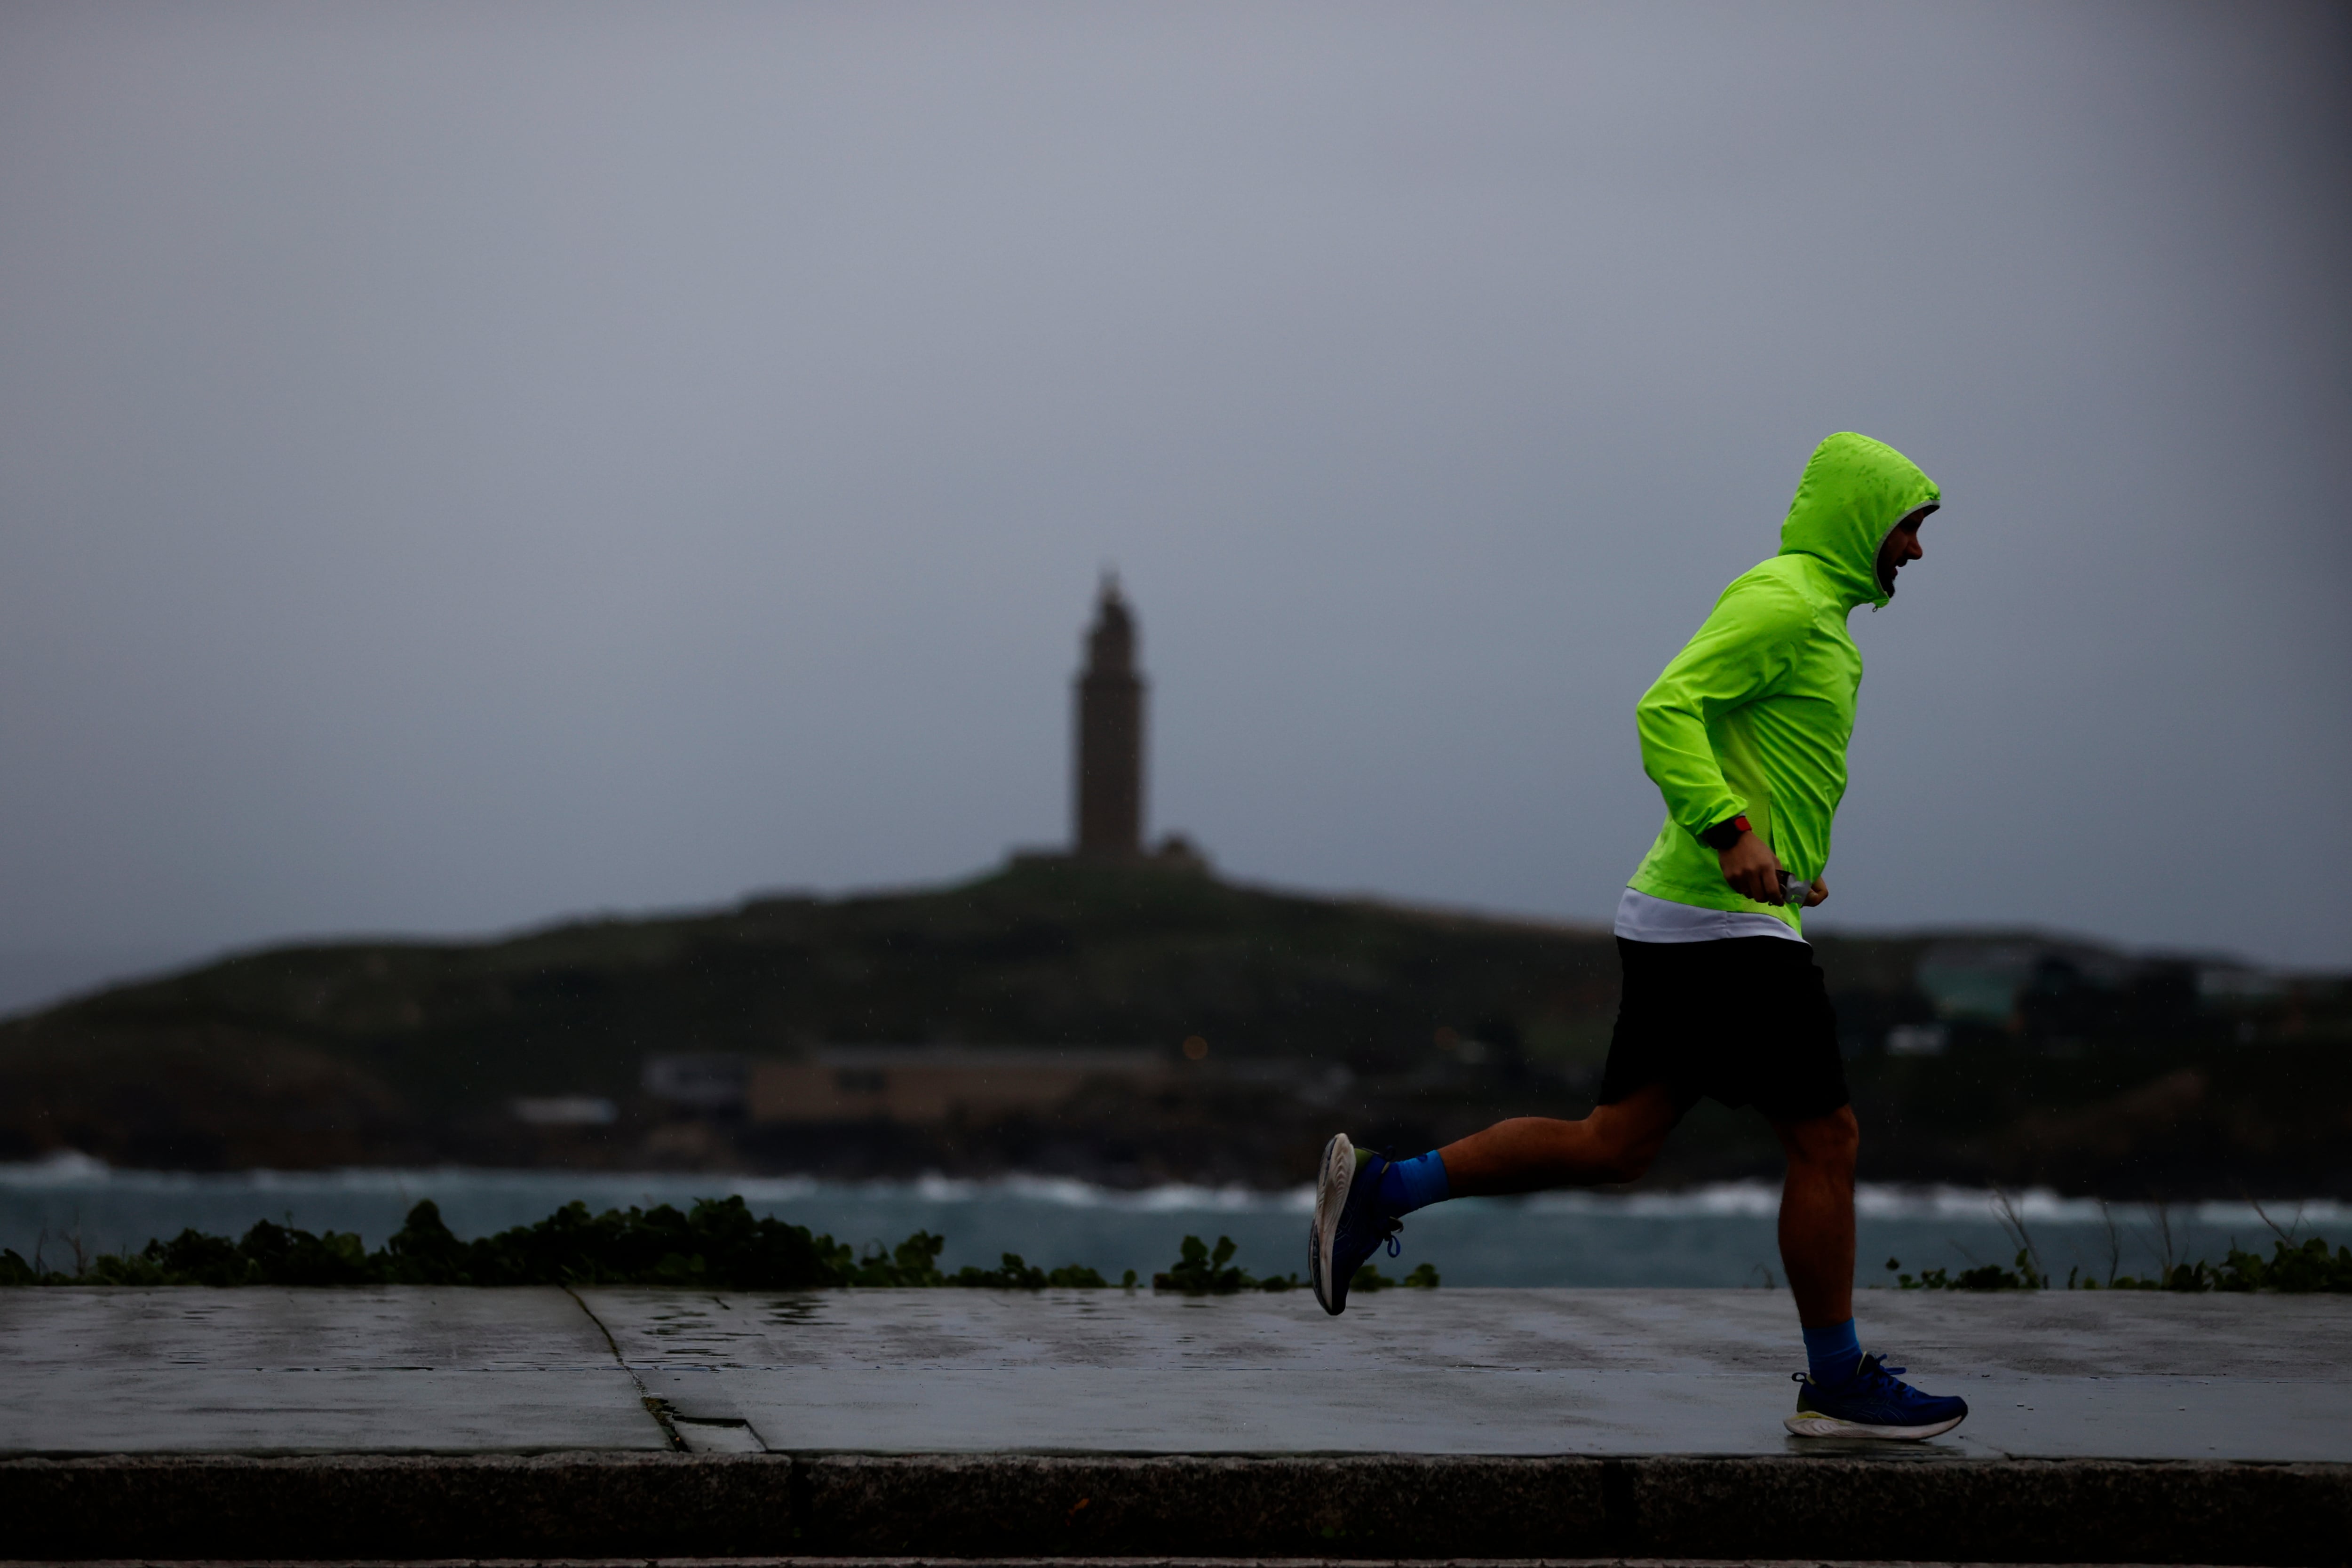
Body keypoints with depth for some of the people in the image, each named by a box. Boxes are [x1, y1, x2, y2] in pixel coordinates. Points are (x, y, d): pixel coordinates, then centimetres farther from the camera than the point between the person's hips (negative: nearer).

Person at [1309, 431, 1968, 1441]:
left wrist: (1788, 868, 23)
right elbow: (1666, 708, -23)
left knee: (1613, 1146, 7)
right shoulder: (1784, 602, -11)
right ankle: (1839, 1387, 5)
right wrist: (1732, 833, -33)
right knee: (1825, 1140, -3)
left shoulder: (1809, 611, 22)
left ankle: (1379, 1190, 6)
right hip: (1727, 928, -10)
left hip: (1679, 922, 10)